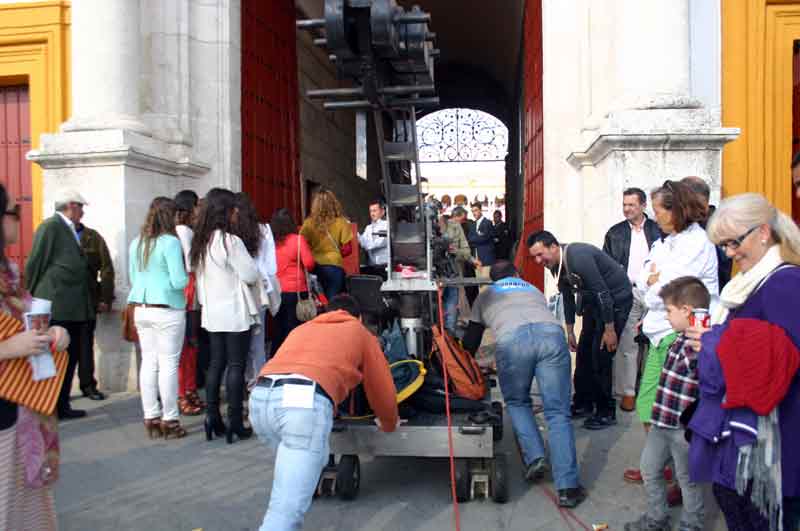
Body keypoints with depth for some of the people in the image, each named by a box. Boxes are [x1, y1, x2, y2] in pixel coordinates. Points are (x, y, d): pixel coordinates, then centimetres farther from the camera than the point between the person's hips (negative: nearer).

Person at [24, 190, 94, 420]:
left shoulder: (70, 230, 18)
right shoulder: (51, 226, -8)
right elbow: (34, 263, -9)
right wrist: (32, 296, -2)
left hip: (74, 308, 9)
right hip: (57, 307, -9)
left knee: (70, 358, 12)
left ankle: (62, 406, 20)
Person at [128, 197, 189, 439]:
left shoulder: (136, 243, 9)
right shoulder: (170, 242, -11)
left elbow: (133, 278, 17)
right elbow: (179, 281, -15)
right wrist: (187, 276, 6)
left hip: (141, 309, 7)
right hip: (167, 310, -6)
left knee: (148, 362, 9)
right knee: (168, 364, 0)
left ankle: (151, 419, 15)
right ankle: (169, 421, 6)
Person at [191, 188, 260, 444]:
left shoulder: (202, 241, 7)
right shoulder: (231, 241, -16)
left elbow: (199, 275, 12)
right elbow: (251, 274, -12)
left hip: (212, 312, 7)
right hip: (235, 312, -7)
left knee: (216, 364, 12)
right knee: (236, 366, -1)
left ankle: (212, 419, 15)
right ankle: (235, 422, 2)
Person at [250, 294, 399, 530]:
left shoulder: (302, 329, 38)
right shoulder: (361, 333, 27)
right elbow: (382, 389, 34)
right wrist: (389, 424, 54)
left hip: (260, 397, 6)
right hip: (306, 403, -5)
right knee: (287, 507, -7)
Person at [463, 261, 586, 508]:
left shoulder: (485, 296, 36)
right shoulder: (534, 290, 42)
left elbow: (471, 341, 37)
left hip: (512, 339, -1)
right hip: (552, 333, 2)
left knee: (517, 402, 23)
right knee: (558, 413, 4)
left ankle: (534, 458, 7)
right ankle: (567, 488, -1)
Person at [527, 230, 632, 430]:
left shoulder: (578, 257, -29)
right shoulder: (556, 266, -1)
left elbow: (603, 292, -27)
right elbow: (568, 297, 11)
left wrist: (610, 329, -23)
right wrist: (570, 331, 14)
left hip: (616, 299, -9)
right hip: (594, 301, 9)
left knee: (601, 355, -9)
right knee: (584, 352, 10)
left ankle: (606, 412, 3)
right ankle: (583, 404, 22)